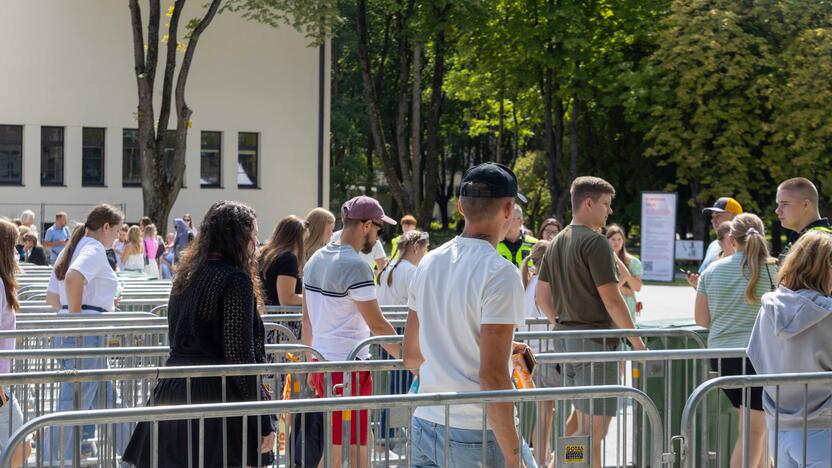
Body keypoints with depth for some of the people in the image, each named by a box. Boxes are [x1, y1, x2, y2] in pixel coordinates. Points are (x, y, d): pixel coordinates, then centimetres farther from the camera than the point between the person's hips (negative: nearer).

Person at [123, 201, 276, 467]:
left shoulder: (186, 276, 13)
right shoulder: (235, 280, -11)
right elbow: (240, 354, -15)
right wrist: (263, 422, -12)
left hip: (173, 390, 8)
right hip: (216, 395, -8)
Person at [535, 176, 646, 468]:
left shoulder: (557, 243, 14)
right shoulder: (595, 242, -13)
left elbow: (542, 296, 16)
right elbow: (611, 299, -17)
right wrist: (636, 340, -8)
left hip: (567, 337, 9)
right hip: (595, 340, -9)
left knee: (584, 425, 15)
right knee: (595, 428, -5)